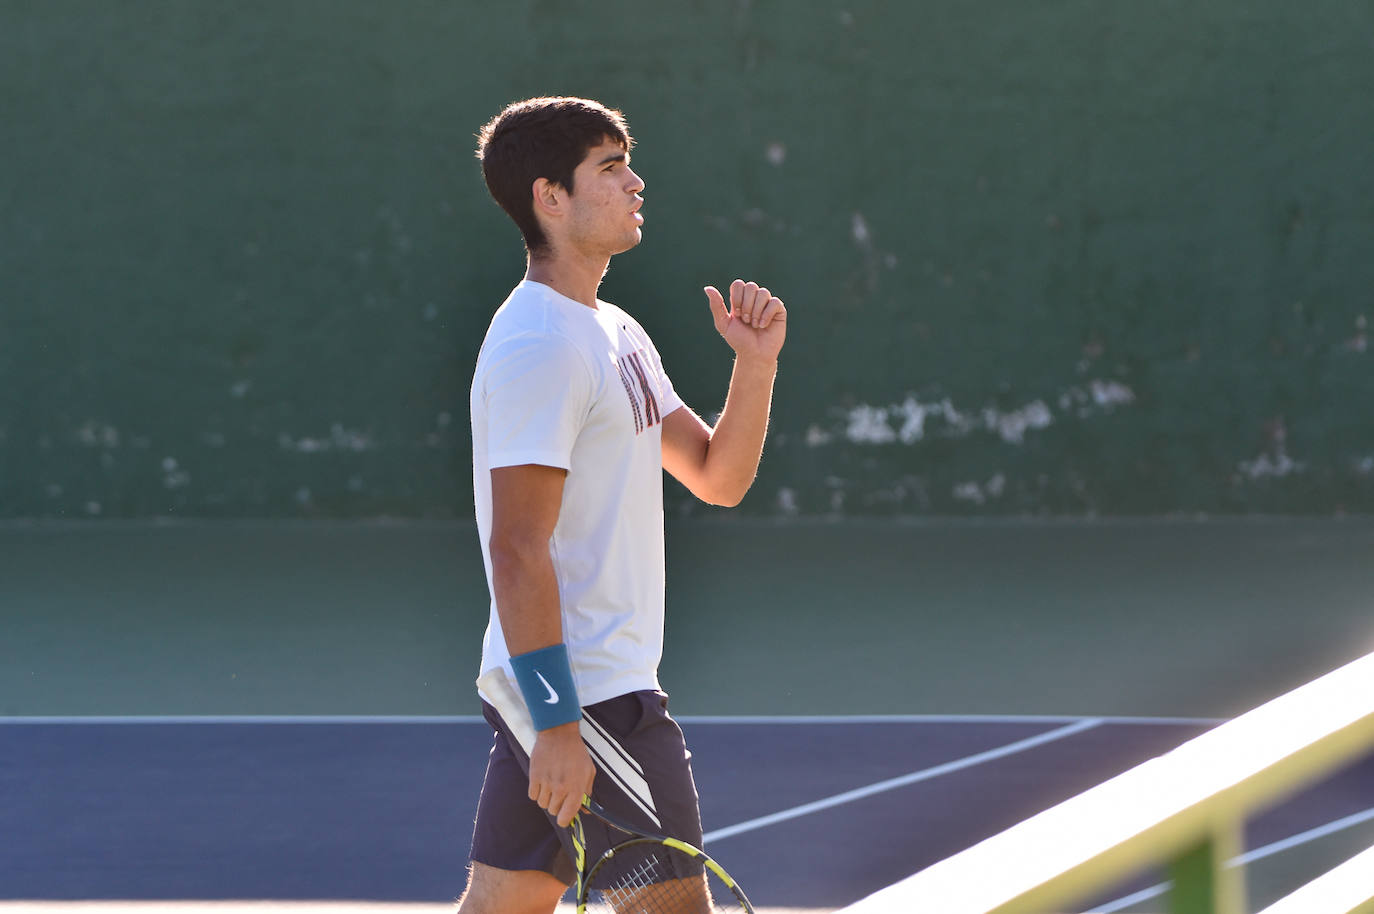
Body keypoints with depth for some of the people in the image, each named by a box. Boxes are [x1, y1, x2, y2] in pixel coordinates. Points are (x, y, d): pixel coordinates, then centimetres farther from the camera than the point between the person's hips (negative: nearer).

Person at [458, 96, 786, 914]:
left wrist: (756, 362, 2)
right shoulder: (541, 346, -16)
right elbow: (517, 551, -21)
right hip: (590, 695, -10)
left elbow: (718, 476, 19)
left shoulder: (616, 333, 16)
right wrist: (557, 724, -24)